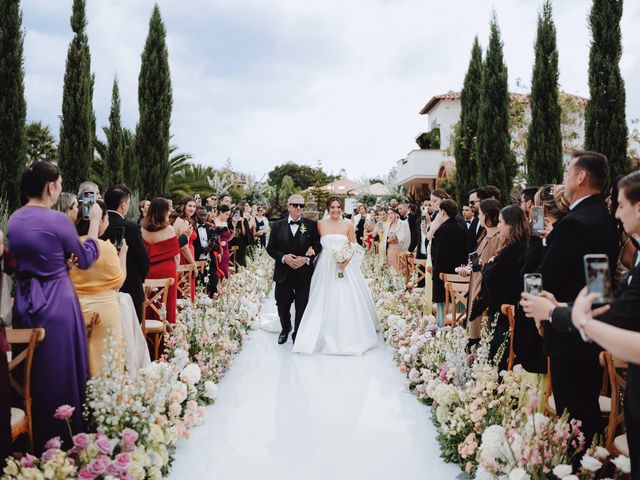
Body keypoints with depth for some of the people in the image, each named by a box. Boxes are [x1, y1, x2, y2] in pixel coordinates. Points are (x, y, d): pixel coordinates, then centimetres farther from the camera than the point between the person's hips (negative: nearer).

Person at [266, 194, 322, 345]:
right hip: (283, 274, 1)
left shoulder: (311, 225, 0)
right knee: (282, 306, 13)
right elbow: (270, 248, 2)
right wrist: (283, 257, -14)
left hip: (304, 274, -1)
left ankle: (298, 335, 24)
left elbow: (318, 246, -1)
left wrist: (307, 259, -16)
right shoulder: (277, 225, 3)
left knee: (302, 308, 5)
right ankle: (285, 329, 41)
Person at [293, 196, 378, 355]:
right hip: (325, 267, 0)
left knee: (345, 301, -1)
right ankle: (326, 335, 13)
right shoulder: (320, 224, 4)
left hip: (345, 266, 0)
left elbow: (353, 247, 3)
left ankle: (347, 335, 12)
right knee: (324, 300, 2)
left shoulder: (348, 225, 3)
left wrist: (347, 260, -12)